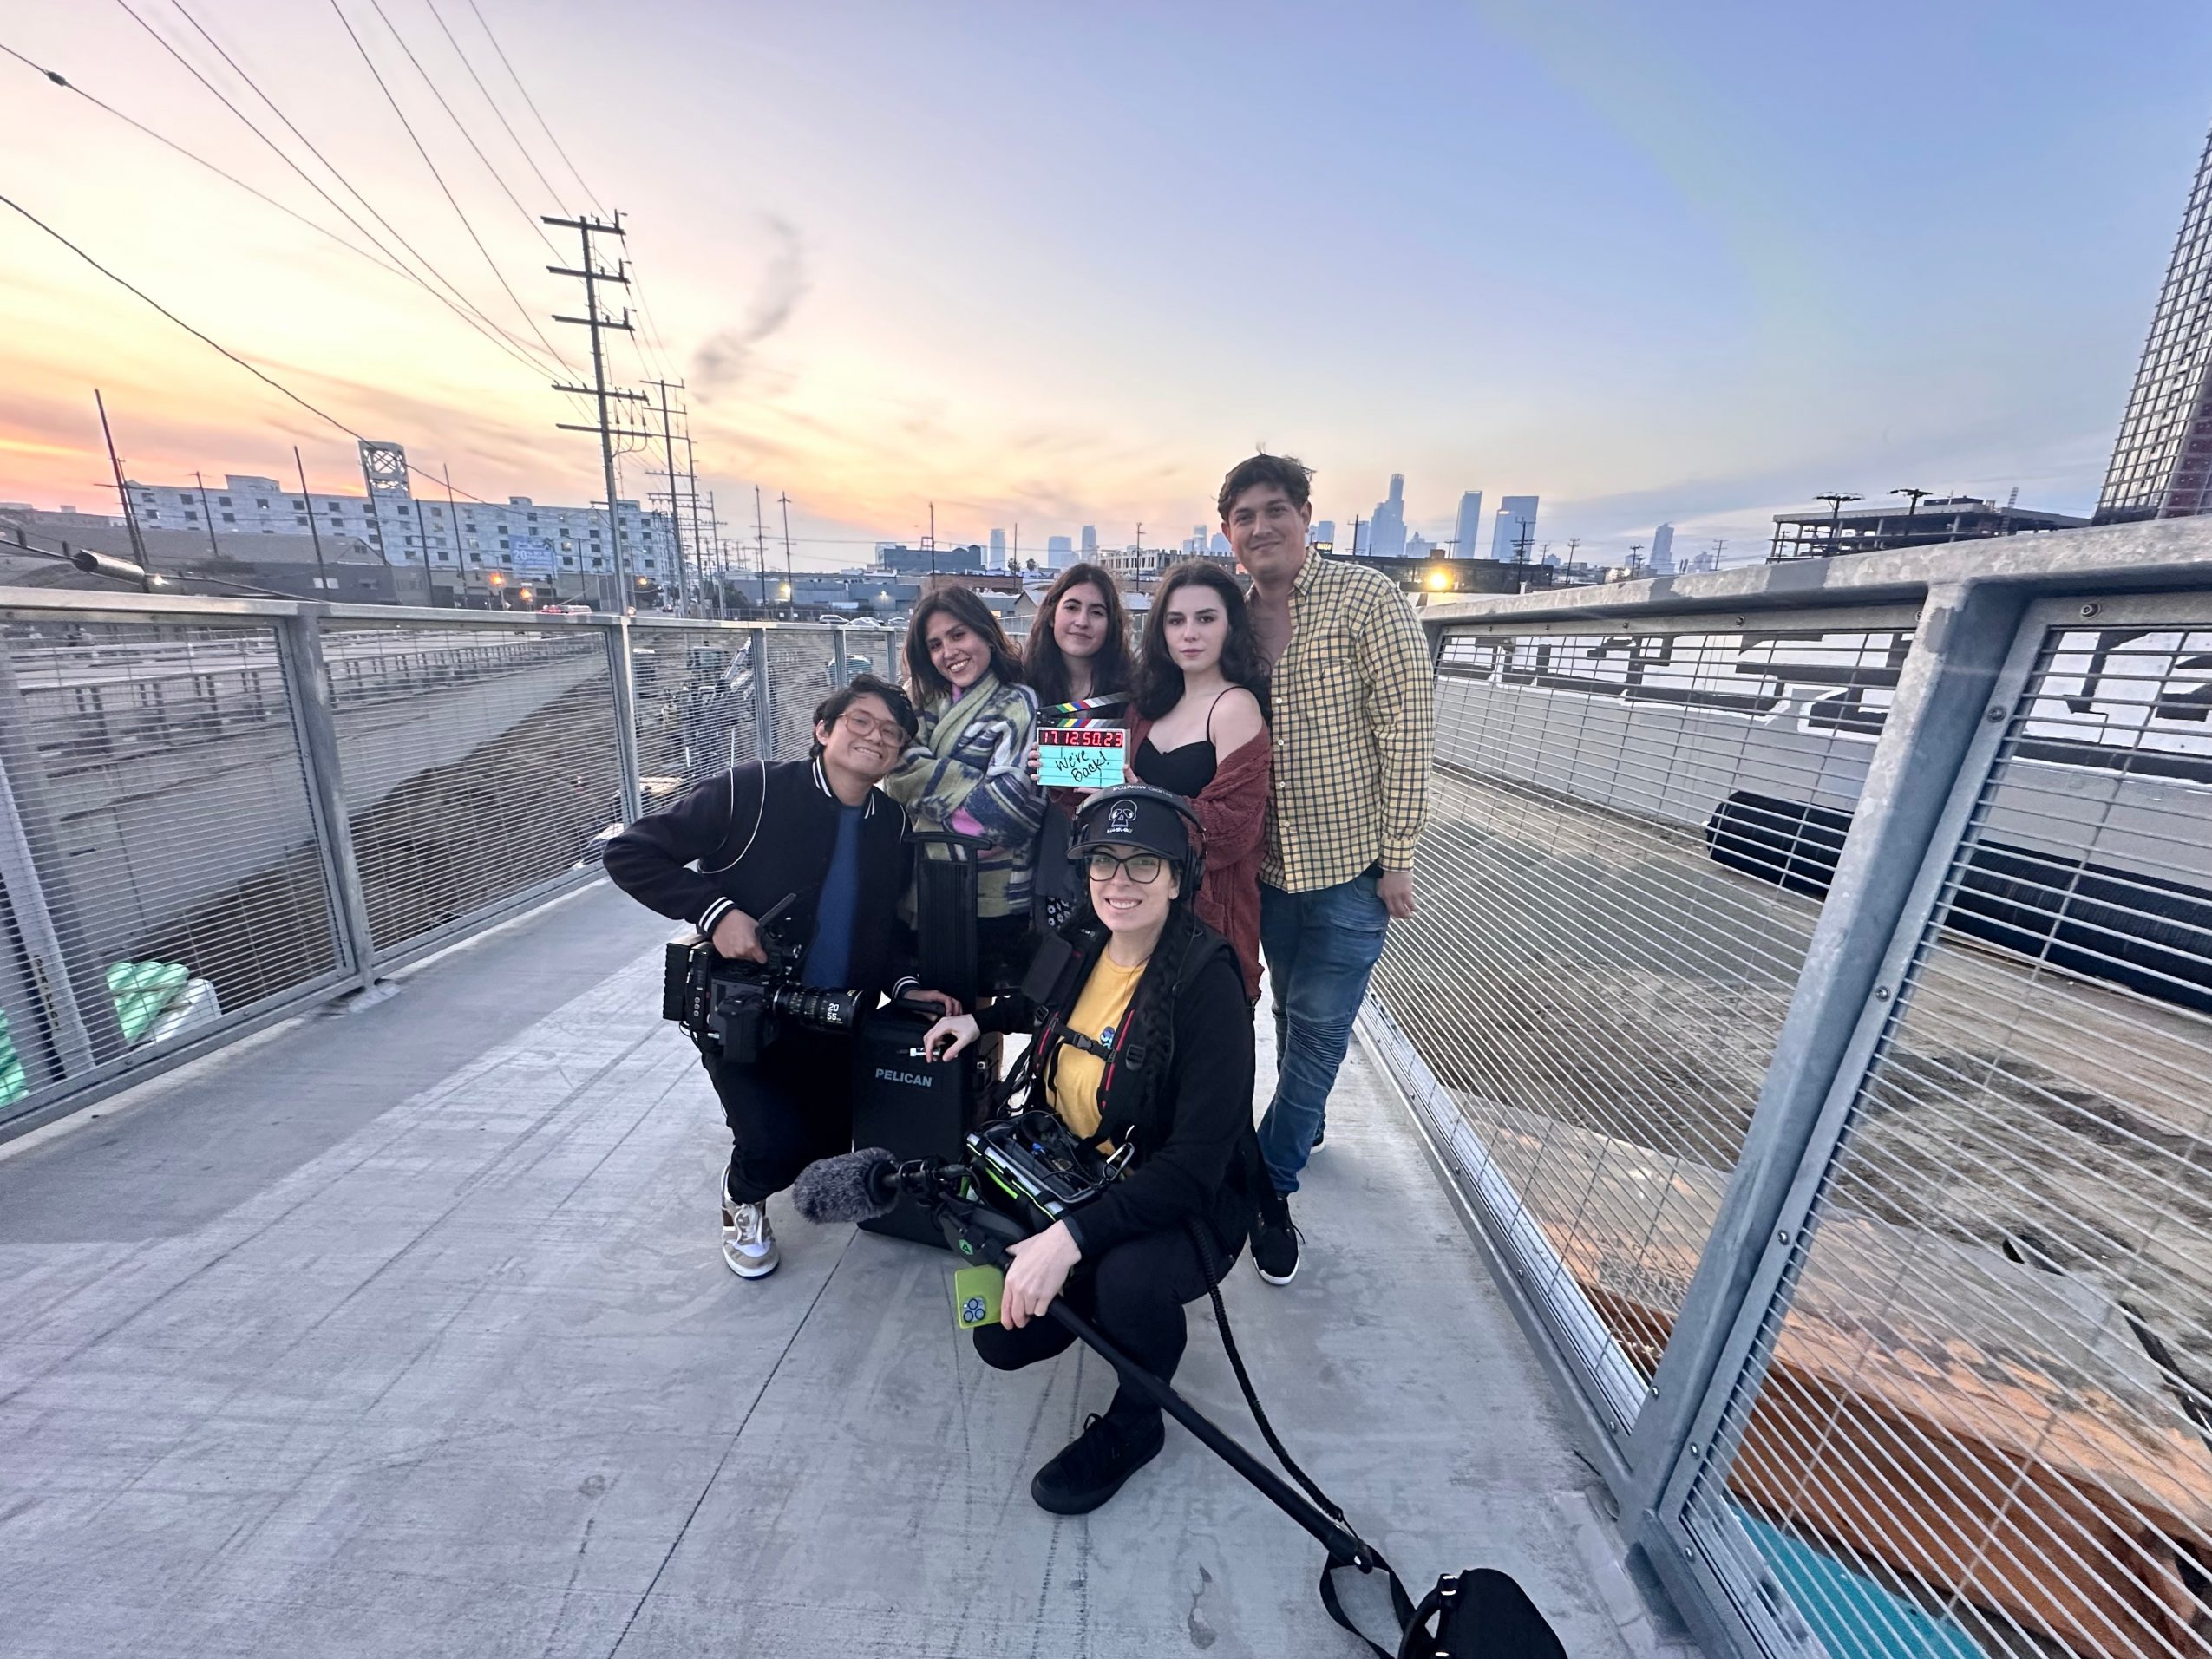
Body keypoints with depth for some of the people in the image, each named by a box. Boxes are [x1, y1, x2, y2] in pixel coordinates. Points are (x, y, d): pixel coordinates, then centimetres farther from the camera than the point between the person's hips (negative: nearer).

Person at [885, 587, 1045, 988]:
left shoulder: (1019, 704, -6)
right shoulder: (925, 702, 11)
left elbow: (1009, 806, -18)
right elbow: (900, 769, -4)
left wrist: (930, 783, -8)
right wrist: (978, 789, -15)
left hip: (996, 900, -5)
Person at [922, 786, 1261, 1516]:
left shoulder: (1207, 983, -27)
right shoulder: (1084, 945, -8)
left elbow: (1194, 1167, -29)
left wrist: (1073, 1235, -35)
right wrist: (981, 1018, 5)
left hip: (1187, 1206, -5)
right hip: (1073, 1181, 6)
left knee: (1127, 1275, -33)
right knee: (1002, 1338, 0)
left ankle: (1132, 1426, 0)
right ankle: (1099, 1297, 29)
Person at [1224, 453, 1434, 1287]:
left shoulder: (1365, 597, -10)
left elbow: (1407, 726, -12)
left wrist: (1397, 855, -14)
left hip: (1349, 863, -4)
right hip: (1266, 860, 5)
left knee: (1319, 1025, 6)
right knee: (1293, 1012, 20)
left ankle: (1269, 1184, 25)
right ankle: (1304, 1122, 47)